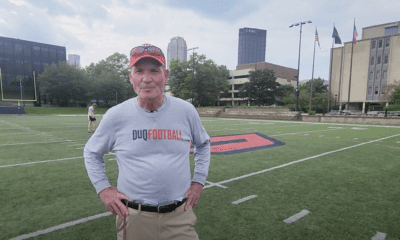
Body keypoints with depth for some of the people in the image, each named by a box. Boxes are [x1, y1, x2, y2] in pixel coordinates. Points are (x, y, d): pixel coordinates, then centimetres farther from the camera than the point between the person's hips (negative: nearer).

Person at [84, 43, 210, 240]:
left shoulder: (186, 111, -6)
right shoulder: (116, 116, -7)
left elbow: (203, 144, 12)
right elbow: (91, 153, 9)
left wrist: (198, 181, 5)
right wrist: (103, 189, 0)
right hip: (133, 218, 0)